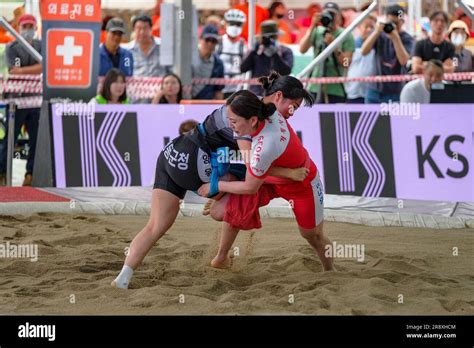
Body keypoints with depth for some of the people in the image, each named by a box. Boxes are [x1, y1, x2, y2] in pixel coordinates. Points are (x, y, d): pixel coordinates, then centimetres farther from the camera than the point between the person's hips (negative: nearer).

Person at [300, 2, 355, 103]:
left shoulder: (347, 36, 1)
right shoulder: (316, 32, 7)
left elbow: (346, 63, -6)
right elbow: (302, 49, -9)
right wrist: (312, 27, -13)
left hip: (336, 90, -2)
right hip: (315, 88, 2)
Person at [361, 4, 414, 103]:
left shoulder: (406, 39, -5)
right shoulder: (380, 34, 4)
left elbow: (403, 60, -20)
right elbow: (364, 52, -8)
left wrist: (396, 37, -25)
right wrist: (377, 32, -18)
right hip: (374, 89, 4)